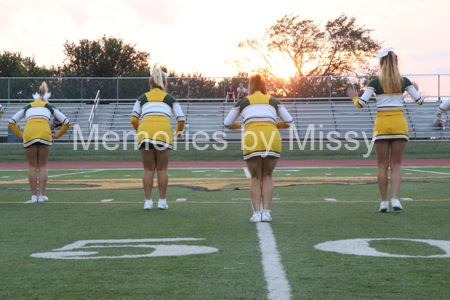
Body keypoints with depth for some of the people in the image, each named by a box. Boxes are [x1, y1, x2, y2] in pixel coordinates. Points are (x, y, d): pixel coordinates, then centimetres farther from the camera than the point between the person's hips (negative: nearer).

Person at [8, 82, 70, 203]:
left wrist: (21, 135, 26)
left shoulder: (27, 107, 30)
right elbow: (66, 122, 23)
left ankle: (34, 195, 7)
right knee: (43, 165, 10)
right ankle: (42, 195, 6)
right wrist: (58, 135, 29)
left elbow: (11, 122, 27)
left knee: (32, 166, 9)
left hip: (29, 134, 1)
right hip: (44, 133, 0)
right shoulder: (50, 107, 27)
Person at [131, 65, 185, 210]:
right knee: (162, 169, 7)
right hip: (164, 130, -1)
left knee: (148, 169, 6)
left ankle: (148, 201, 5)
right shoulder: (170, 98, 19)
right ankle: (162, 201, 7)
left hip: (145, 130, 1)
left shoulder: (143, 98, 21)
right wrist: (179, 131, 32)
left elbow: (134, 119, 13)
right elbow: (181, 119, 13)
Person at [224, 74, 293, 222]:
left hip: (252, 137, -1)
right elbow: (289, 122, 23)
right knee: (267, 176, 14)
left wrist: (240, 125, 46)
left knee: (255, 178, 11)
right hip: (272, 137, 1)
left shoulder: (243, 101, 22)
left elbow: (227, 123, 26)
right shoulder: (273, 101, 24)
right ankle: (266, 211, 2)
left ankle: (256, 213, -1)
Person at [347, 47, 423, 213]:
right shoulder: (404, 81, 2)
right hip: (399, 123, 1)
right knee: (396, 164, 7)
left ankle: (384, 201, 7)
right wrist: (415, 90, 25)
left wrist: (354, 97, 13)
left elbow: (361, 104, -9)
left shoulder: (375, 83, -3)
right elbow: (420, 101, 5)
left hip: (381, 125, -1)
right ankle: (395, 198, -8)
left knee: (382, 165, 6)